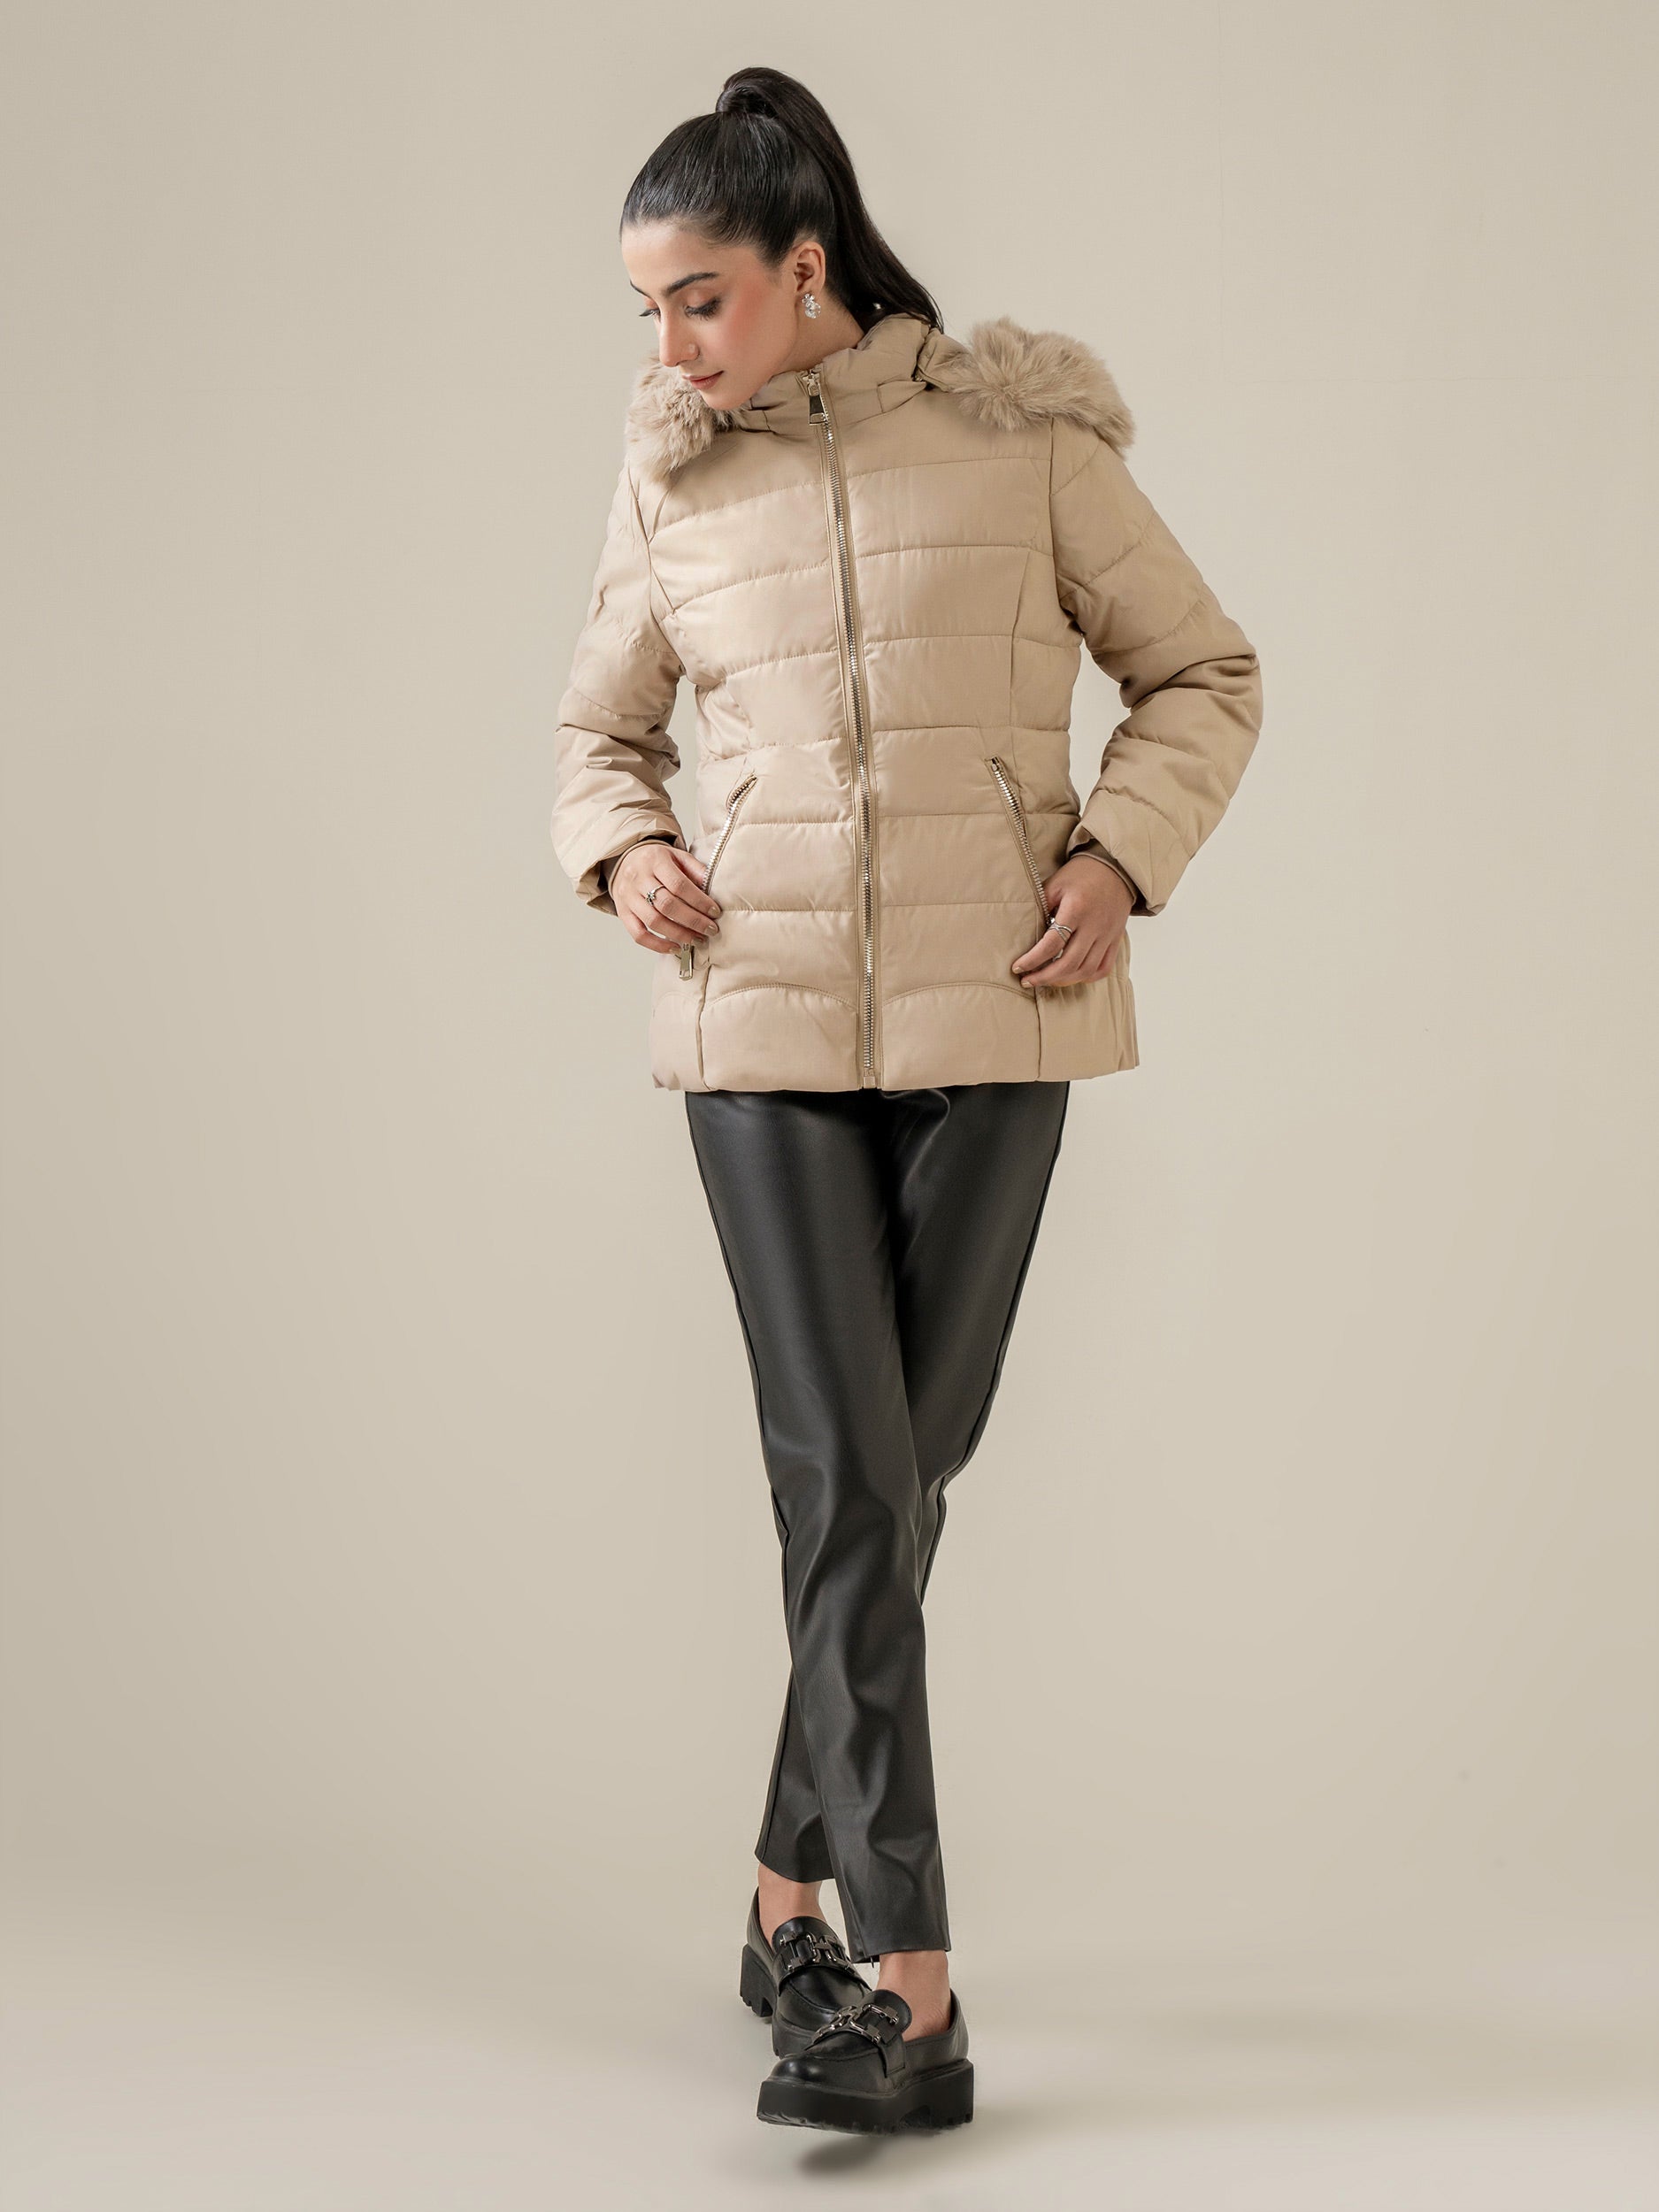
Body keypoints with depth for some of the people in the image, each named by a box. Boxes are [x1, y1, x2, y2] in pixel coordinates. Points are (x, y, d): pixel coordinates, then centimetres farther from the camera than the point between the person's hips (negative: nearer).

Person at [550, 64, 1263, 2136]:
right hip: (762, 1019, 1)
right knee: (844, 1486, -8)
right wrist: (621, 851, 0)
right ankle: (912, 1995, -6)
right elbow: (600, 729, 21)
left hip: (993, 1017, -1)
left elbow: (1203, 673, 8)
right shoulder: (667, 484, 8)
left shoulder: (1020, 434, 1)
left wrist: (1118, 856, -7)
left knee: (901, 1474, 5)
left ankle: (795, 1887, 25)